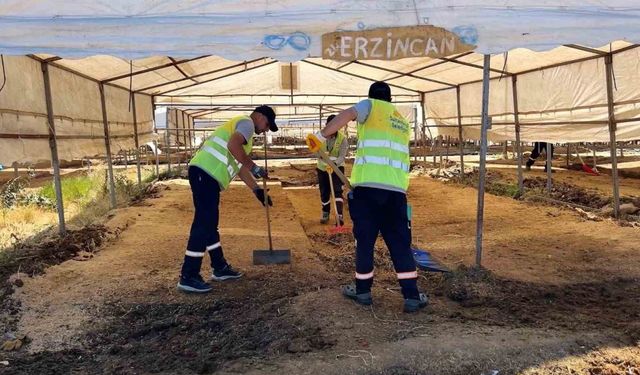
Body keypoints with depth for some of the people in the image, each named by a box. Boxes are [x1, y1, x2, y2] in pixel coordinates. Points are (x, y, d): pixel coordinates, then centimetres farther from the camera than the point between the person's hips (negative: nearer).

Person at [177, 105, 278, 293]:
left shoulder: (241, 128, 31)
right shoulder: (247, 123, 0)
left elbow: (240, 166, 31)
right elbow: (233, 146, -22)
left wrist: (257, 190, 29)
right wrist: (255, 167, -13)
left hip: (204, 174, 11)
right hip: (205, 173, -11)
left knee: (209, 222, 16)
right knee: (203, 223, -8)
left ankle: (220, 267, 27)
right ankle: (188, 277, -3)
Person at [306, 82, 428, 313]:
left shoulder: (371, 105, 11)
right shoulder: (403, 123, 27)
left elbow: (347, 115, -10)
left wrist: (321, 137, -8)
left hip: (368, 184, -4)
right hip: (396, 188, 4)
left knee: (365, 239, 8)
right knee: (400, 243, 9)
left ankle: (363, 291, 20)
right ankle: (412, 296, 8)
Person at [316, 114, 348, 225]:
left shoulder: (342, 138, -17)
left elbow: (342, 156, -23)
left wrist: (333, 165, -41)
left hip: (337, 167, -2)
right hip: (322, 168, 2)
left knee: (337, 190, -17)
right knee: (324, 192, 9)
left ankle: (339, 215, -21)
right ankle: (325, 213, 28)